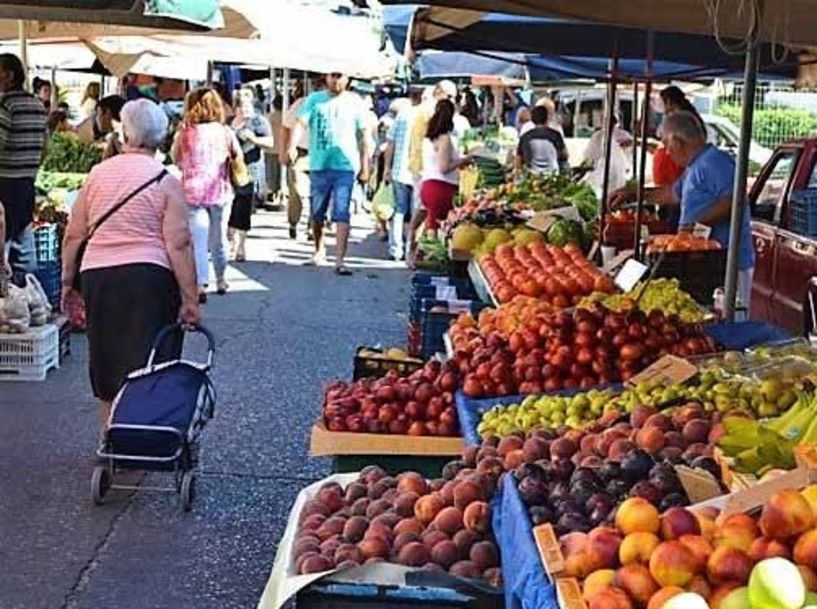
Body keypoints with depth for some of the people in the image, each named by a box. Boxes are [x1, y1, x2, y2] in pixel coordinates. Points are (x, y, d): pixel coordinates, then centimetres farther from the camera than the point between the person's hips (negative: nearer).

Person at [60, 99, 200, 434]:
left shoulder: (97, 174, 6)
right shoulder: (165, 182, -5)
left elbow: (73, 236, 8)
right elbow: (179, 245, -10)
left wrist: (67, 280, 19)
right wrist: (189, 299, -7)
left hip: (96, 276, 4)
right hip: (148, 278, -4)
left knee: (106, 364, 16)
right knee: (148, 365, 1)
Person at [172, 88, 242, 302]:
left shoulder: (184, 133, -4)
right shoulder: (224, 132, -1)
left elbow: (176, 159, 9)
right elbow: (238, 155, 10)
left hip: (193, 193, -2)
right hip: (220, 192, 2)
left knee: (198, 240, -3)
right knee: (218, 238, 17)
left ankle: (200, 285, -14)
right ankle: (220, 280, 33)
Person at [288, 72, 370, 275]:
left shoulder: (354, 102, 7)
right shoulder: (315, 100, 6)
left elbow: (362, 136, 11)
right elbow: (301, 123, -7)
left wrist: (364, 166, 9)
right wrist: (293, 146, -25)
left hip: (345, 166, -1)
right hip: (319, 165, 1)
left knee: (342, 214, -11)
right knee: (317, 213, 13)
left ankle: (340, 260, -12)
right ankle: (319, 249, 37)